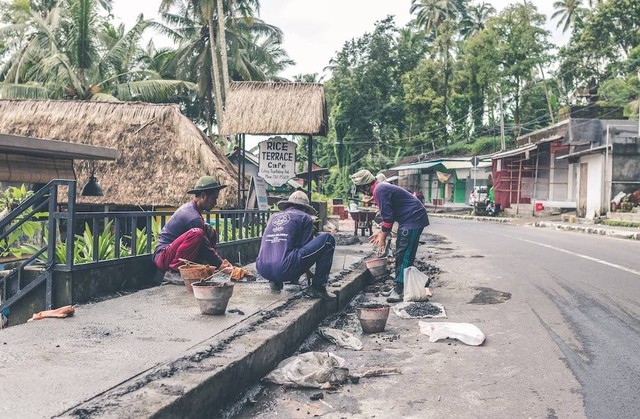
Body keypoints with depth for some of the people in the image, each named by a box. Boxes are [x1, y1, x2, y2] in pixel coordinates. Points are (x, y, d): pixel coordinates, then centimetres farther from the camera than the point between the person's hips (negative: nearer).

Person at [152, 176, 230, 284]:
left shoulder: (190, 208, 11)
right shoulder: (193, 217, -19)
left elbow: (206, 244, 16)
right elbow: (205, 248, -17)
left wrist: (221, 260, 7)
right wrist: (220, 265, -9)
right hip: (163, 256, -10)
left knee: (211, 234, 6)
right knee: (196, 233, -33)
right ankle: (172, 272, -21)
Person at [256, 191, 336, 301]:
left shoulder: (274, 217, 28)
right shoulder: (305, 218, 12)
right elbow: (305, 247, 10)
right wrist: (309, 274, 30)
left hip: (262, 270, 7)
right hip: (284, 270, -7)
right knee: (327, 239, 5)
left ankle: (276, 282, 20)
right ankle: (317, 287, 3)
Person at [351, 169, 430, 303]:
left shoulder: (380, 190, -19)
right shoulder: (381, 188, 14)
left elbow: (387, 216, -20)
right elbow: (389, 215, 22)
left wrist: (382, 238, -11)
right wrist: (381, 232, 20)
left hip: (413, 220, -11)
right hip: (409, 220, 11)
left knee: (404, 255, -12)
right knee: (400, 254, 14)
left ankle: (400, 290, -10)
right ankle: (399, 286, 20)